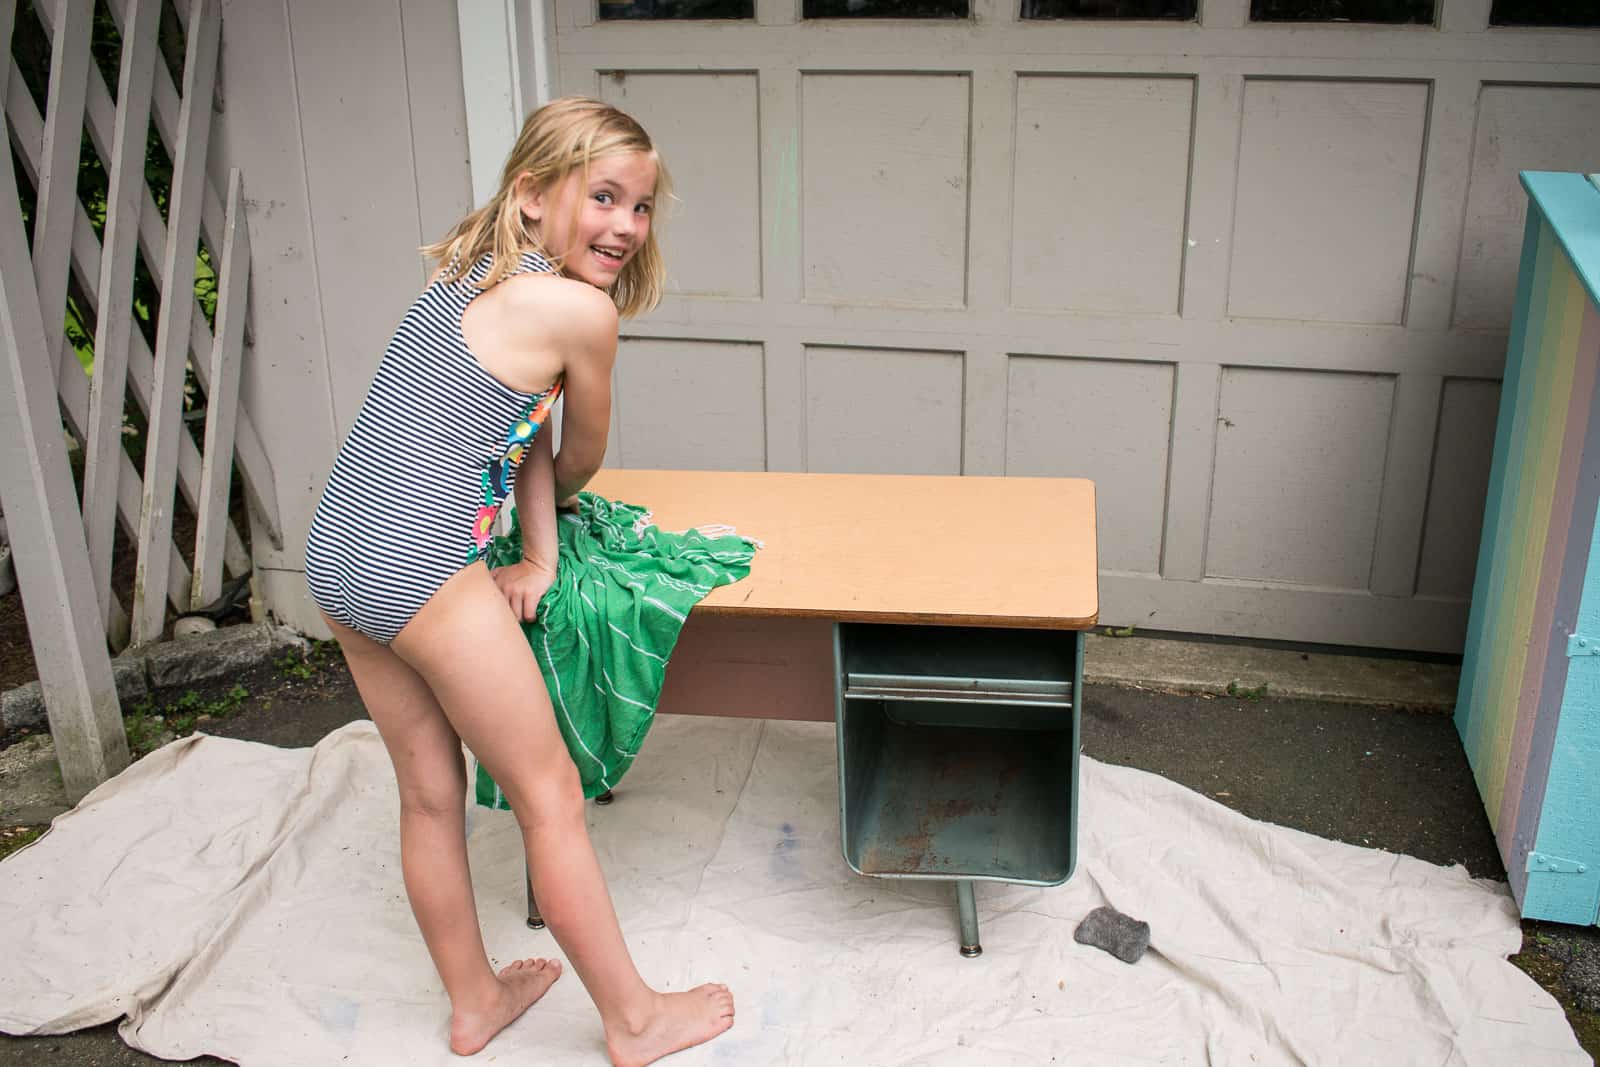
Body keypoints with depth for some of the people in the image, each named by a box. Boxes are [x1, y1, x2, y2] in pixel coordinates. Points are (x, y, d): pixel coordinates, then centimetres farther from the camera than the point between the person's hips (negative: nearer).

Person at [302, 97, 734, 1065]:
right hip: (421, 571, -9)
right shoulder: (581, 309, -10)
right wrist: (551, 507, 27)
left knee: (431, 794, 21)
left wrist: (539, 559, 10)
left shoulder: (470, 277, 15)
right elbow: (580, 460, 6)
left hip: (335, 553, 9)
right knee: (550, 795, 6)